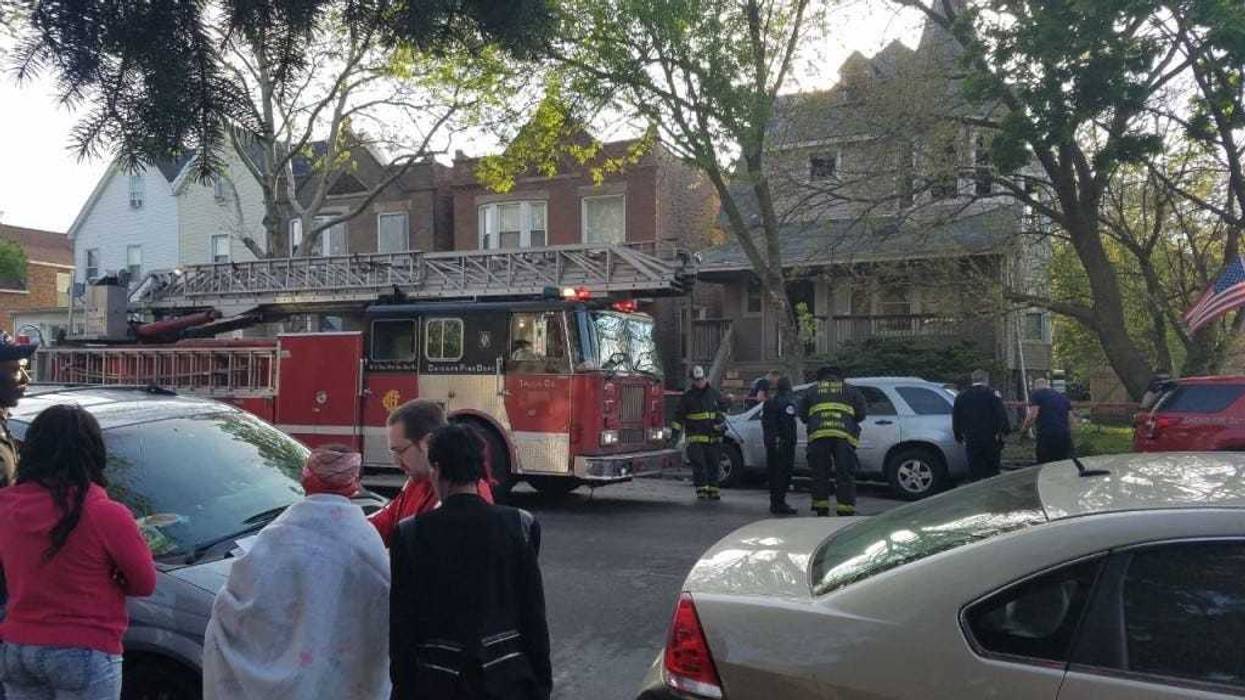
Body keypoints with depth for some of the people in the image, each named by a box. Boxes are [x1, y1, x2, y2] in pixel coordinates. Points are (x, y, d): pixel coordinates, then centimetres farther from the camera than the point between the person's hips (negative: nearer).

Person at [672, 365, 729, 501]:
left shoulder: (714, 393, 10)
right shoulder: (688, 396, 1)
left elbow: (723, 406, 25)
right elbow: (679, 414, 3)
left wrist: (721, 418, 11)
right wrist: (676, 430, -1)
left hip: (714, 436, 3)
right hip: (696, 436, -3)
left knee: (714, 464, 5)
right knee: (698, 464, -7)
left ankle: (713, 488, 12)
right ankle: (701, 489, -1)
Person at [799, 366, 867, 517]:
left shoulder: (811, 392, 21)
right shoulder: (851, 391, 19)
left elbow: (802, 416, 17)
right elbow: (861, 414, 11)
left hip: (818, 435, 1)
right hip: (844, 435, -1)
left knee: (820, 473, 10)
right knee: (845, 474, 2)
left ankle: (821, 509, 12)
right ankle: (846, 510, -2)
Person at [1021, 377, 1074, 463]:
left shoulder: (1036, 395, 4)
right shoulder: (1063, 397, 22)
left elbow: (1032, 416, -8)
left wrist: (1024, 428, 6)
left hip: (1046, 435, -5)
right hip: (1065, 436, 6)